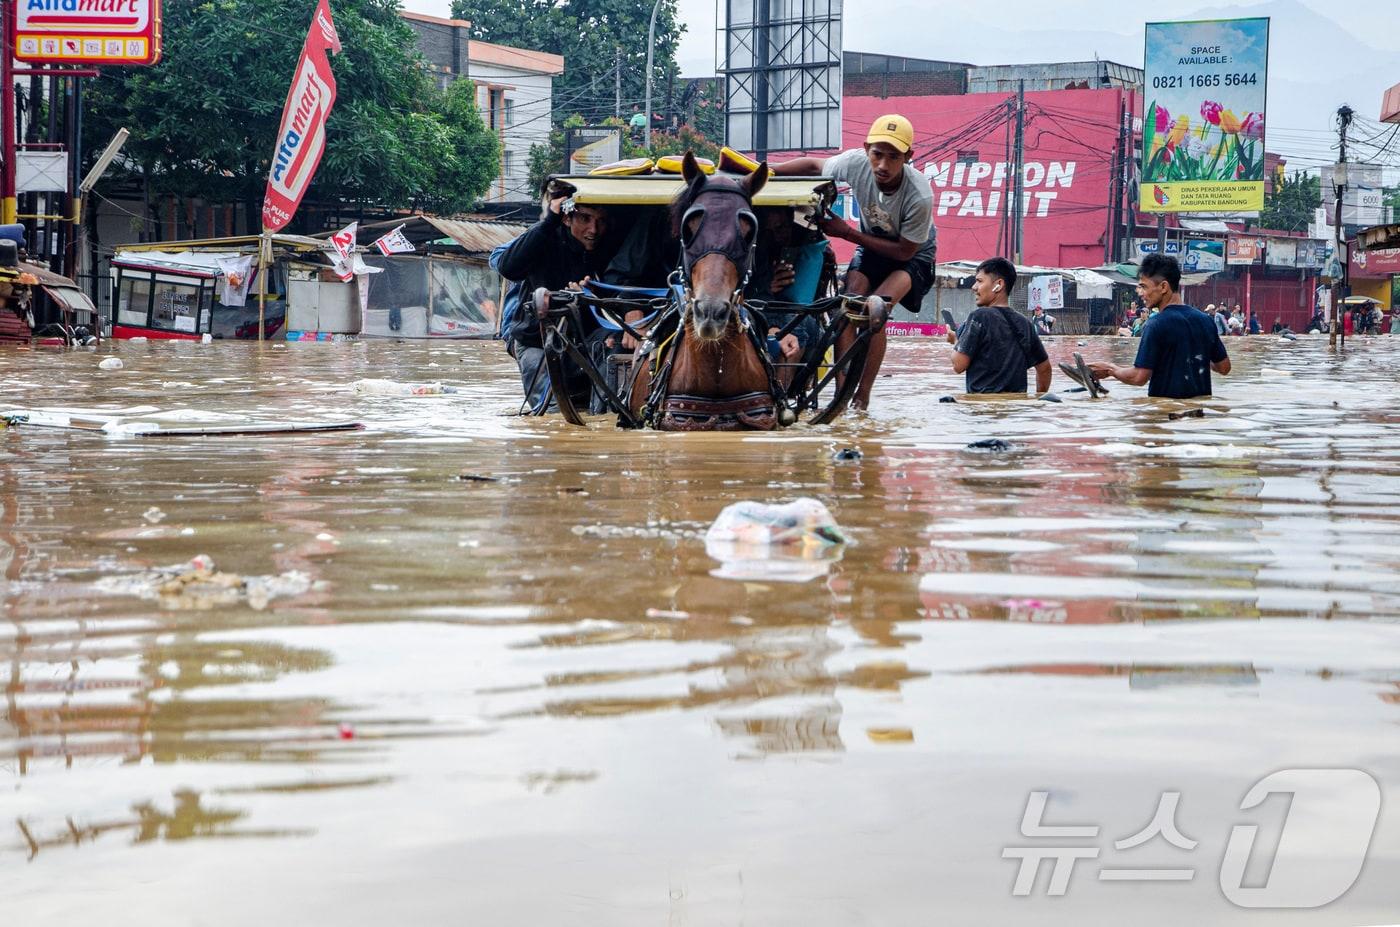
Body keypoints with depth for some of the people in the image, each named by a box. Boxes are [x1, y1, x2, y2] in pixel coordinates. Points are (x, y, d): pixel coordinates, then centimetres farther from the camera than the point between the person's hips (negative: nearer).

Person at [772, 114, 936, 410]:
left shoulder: (919, 195, -35)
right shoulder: (855, 163, -26)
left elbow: (905, 251, -22)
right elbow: (814, 165, -4)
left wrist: (848, 233, -24)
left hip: (913, 255, -4)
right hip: (872, 244, 4)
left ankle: (863, 396, -15)